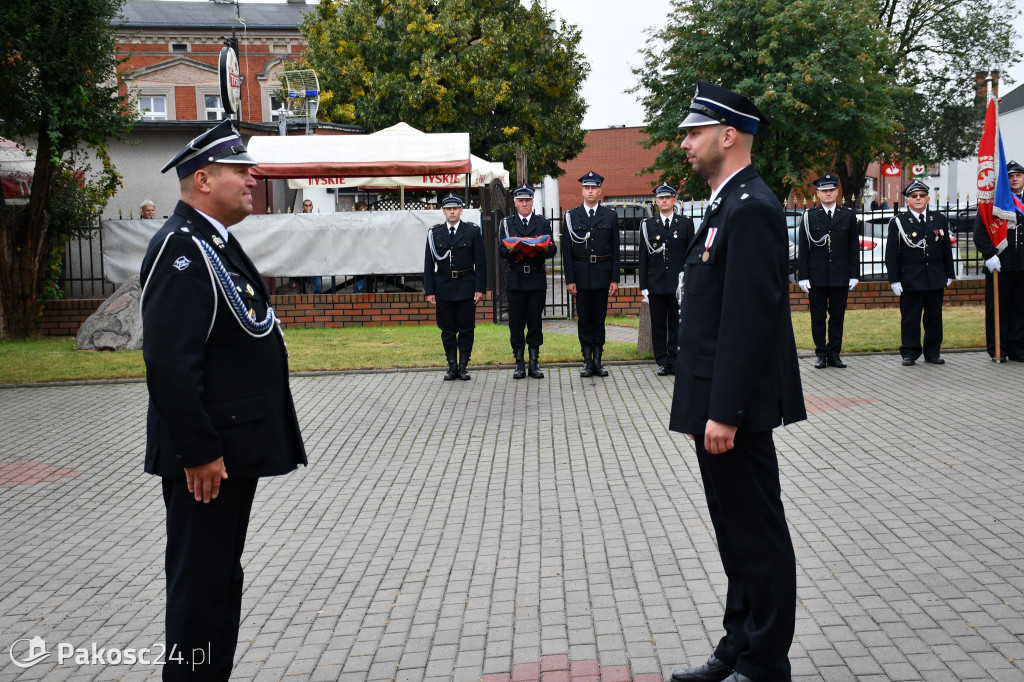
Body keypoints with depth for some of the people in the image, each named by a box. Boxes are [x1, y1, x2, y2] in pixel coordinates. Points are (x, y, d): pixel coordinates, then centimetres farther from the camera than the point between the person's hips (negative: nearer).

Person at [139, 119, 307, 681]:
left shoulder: (215, 243, 15)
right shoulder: (182, 247, -18)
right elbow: (169, 362, -25)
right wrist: (199, 452, -24)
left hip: (233, 447, 10)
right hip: (206, 456, -10)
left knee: (220, 575, 19)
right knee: (202, 582, -1)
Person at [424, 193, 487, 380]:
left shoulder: (473, 232, 2)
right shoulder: (434, 233, 5)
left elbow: (480, 262, 1)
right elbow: (429, 263, 5)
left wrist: (480, 288, -6)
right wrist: (429, 290, -1)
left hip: (466, 287, -1)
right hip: (443, 287, 1)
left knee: (466, 328, 2)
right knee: (447, 329, 5)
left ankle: (463, 366, 11)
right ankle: (452, 366, 14)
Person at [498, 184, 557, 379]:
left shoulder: (543, 223, 10)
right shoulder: (506, 223, 9)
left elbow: (552, 251, 4)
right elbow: (501, 251, 0)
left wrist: (544, 247, -19)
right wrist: (512, 248, -22)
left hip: (537, 279, 0)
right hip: (515, 280, 0)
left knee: (535, 321, 2)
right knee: (516, 322, 1)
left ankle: (534, 363, 8)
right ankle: (519, 364, 8)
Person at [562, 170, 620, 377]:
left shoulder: (610, 216, 6)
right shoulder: (571, 216, 4)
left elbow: (615, 249, 5)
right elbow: (566, 250, 2)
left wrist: (615, 279, -1)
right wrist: (569, 279, -4)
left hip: (602, 273, 0)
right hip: (581, 273, 0)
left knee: (600, 317, 4)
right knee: (584, 318, 3)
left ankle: (598, 360, 10)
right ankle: (587, 360, 9)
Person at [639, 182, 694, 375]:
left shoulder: (685, 223, 6)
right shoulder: (648, 225, 8)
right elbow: (643, 257, 8)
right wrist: (643, 285, 2)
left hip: (678, 284, -1)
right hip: (656, 284, 1)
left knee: (677, 324, 2)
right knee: (658, 324, 4)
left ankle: (675, 361, 9)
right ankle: (662, 362, 10)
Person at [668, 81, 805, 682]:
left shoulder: (751, 209, -16)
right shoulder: (731, 205, 16)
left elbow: (750, 318, -23)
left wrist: (724, 412, -23)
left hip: (735, 407, -11)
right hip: (718, 403, 11)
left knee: (757, 538, 1)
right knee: (738, 536, 18)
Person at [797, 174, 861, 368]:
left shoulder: (848, 216, 8)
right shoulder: (809, 216, 3)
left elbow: (854, 248, 8)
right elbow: (802, 249, 2)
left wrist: (854, 275, 2)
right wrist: (802, 277, -4)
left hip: (840, 277, 1)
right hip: (816, 277, -1)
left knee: (837, 316, 5)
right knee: (818, 317, 3)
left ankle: (834, 354, 12)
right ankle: (821, 354, 11)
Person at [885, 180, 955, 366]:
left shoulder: (939, 219, 10)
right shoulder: (898, 222, -2)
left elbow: (947, 249, 15)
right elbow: (891, 254, -3)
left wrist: (949, 274, 12)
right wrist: (894, 280, -8)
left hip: (936, 279, 4)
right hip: (910, 279, -4)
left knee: (934, 317, 8)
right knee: (910, 318, 0)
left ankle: (932, 353, 17)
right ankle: (909, 353, 9)